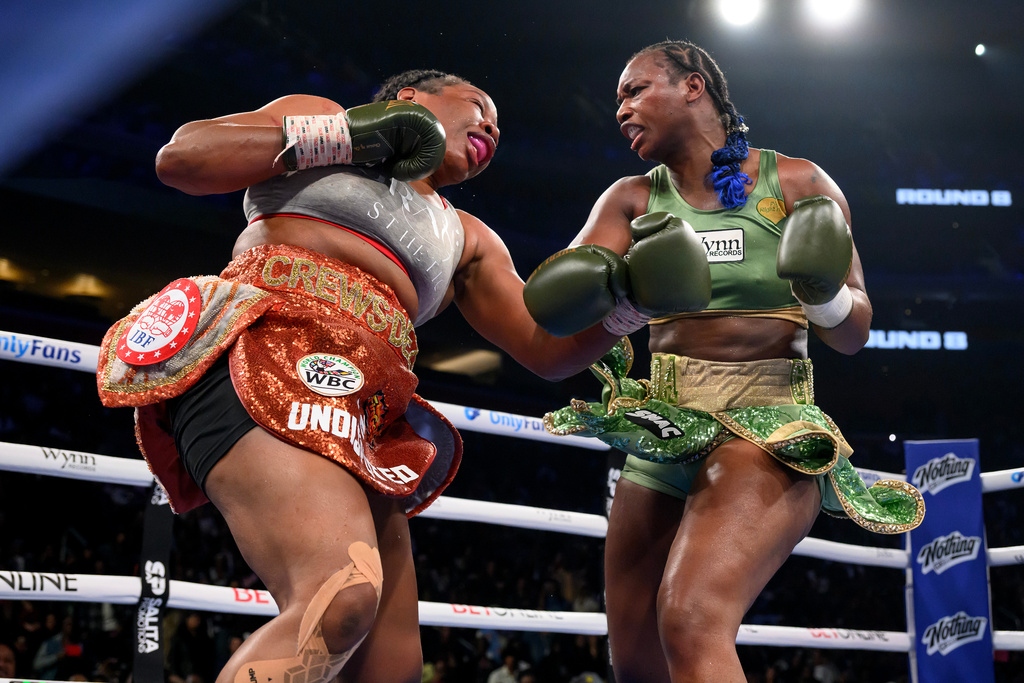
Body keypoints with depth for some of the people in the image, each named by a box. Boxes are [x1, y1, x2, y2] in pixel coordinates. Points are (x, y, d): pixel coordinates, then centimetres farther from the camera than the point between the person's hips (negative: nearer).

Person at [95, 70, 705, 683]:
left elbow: (549, 350, 26)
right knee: (341, 599, -33)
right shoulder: (318, 116, 20)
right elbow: (179, 158, 7)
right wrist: (343, 136, 3)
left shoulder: (466, 238, 33)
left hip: (358, 423, 7)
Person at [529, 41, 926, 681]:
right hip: (662, 436, 5)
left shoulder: (796, 184, 2)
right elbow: (552, 299, -3)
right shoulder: (632, 200, 11)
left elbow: (853, 334, 2)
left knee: (691, 621, -30)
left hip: (767, 430, -5)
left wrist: (822, 289, -22)